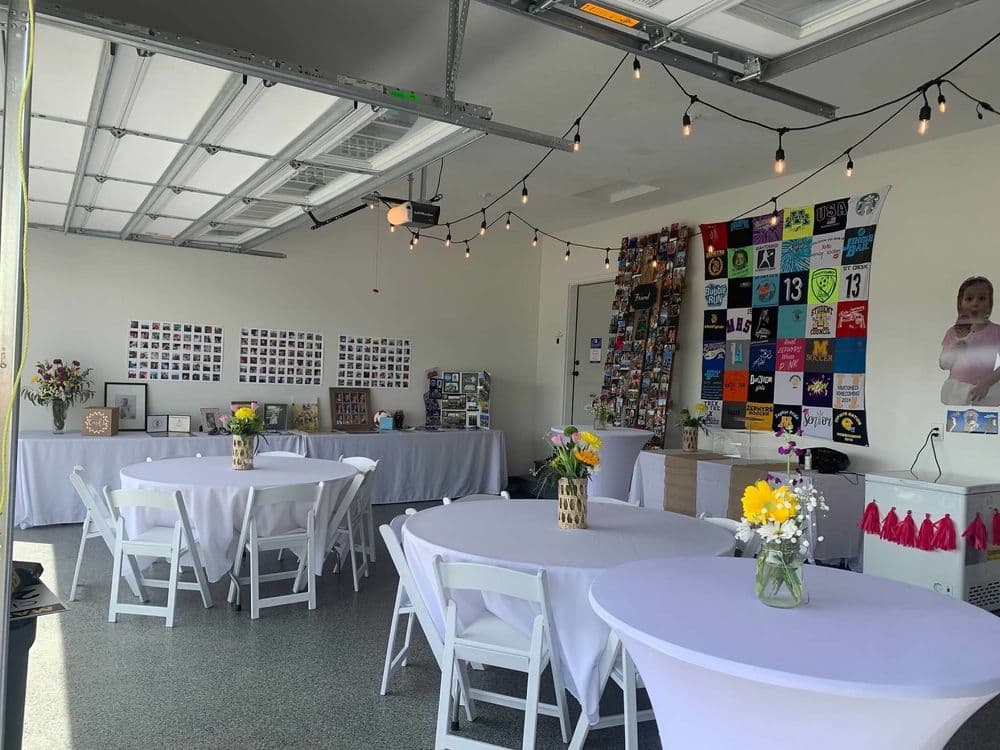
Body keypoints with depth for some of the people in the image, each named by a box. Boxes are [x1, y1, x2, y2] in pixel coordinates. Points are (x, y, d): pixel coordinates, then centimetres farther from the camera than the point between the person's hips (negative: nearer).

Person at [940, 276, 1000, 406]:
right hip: (956, 391, 1)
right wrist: (954, 351, -13)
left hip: (986, 392, -1)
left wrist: (987, 382, -20)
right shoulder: (953, 332, 5)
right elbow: (943, 365, 5)